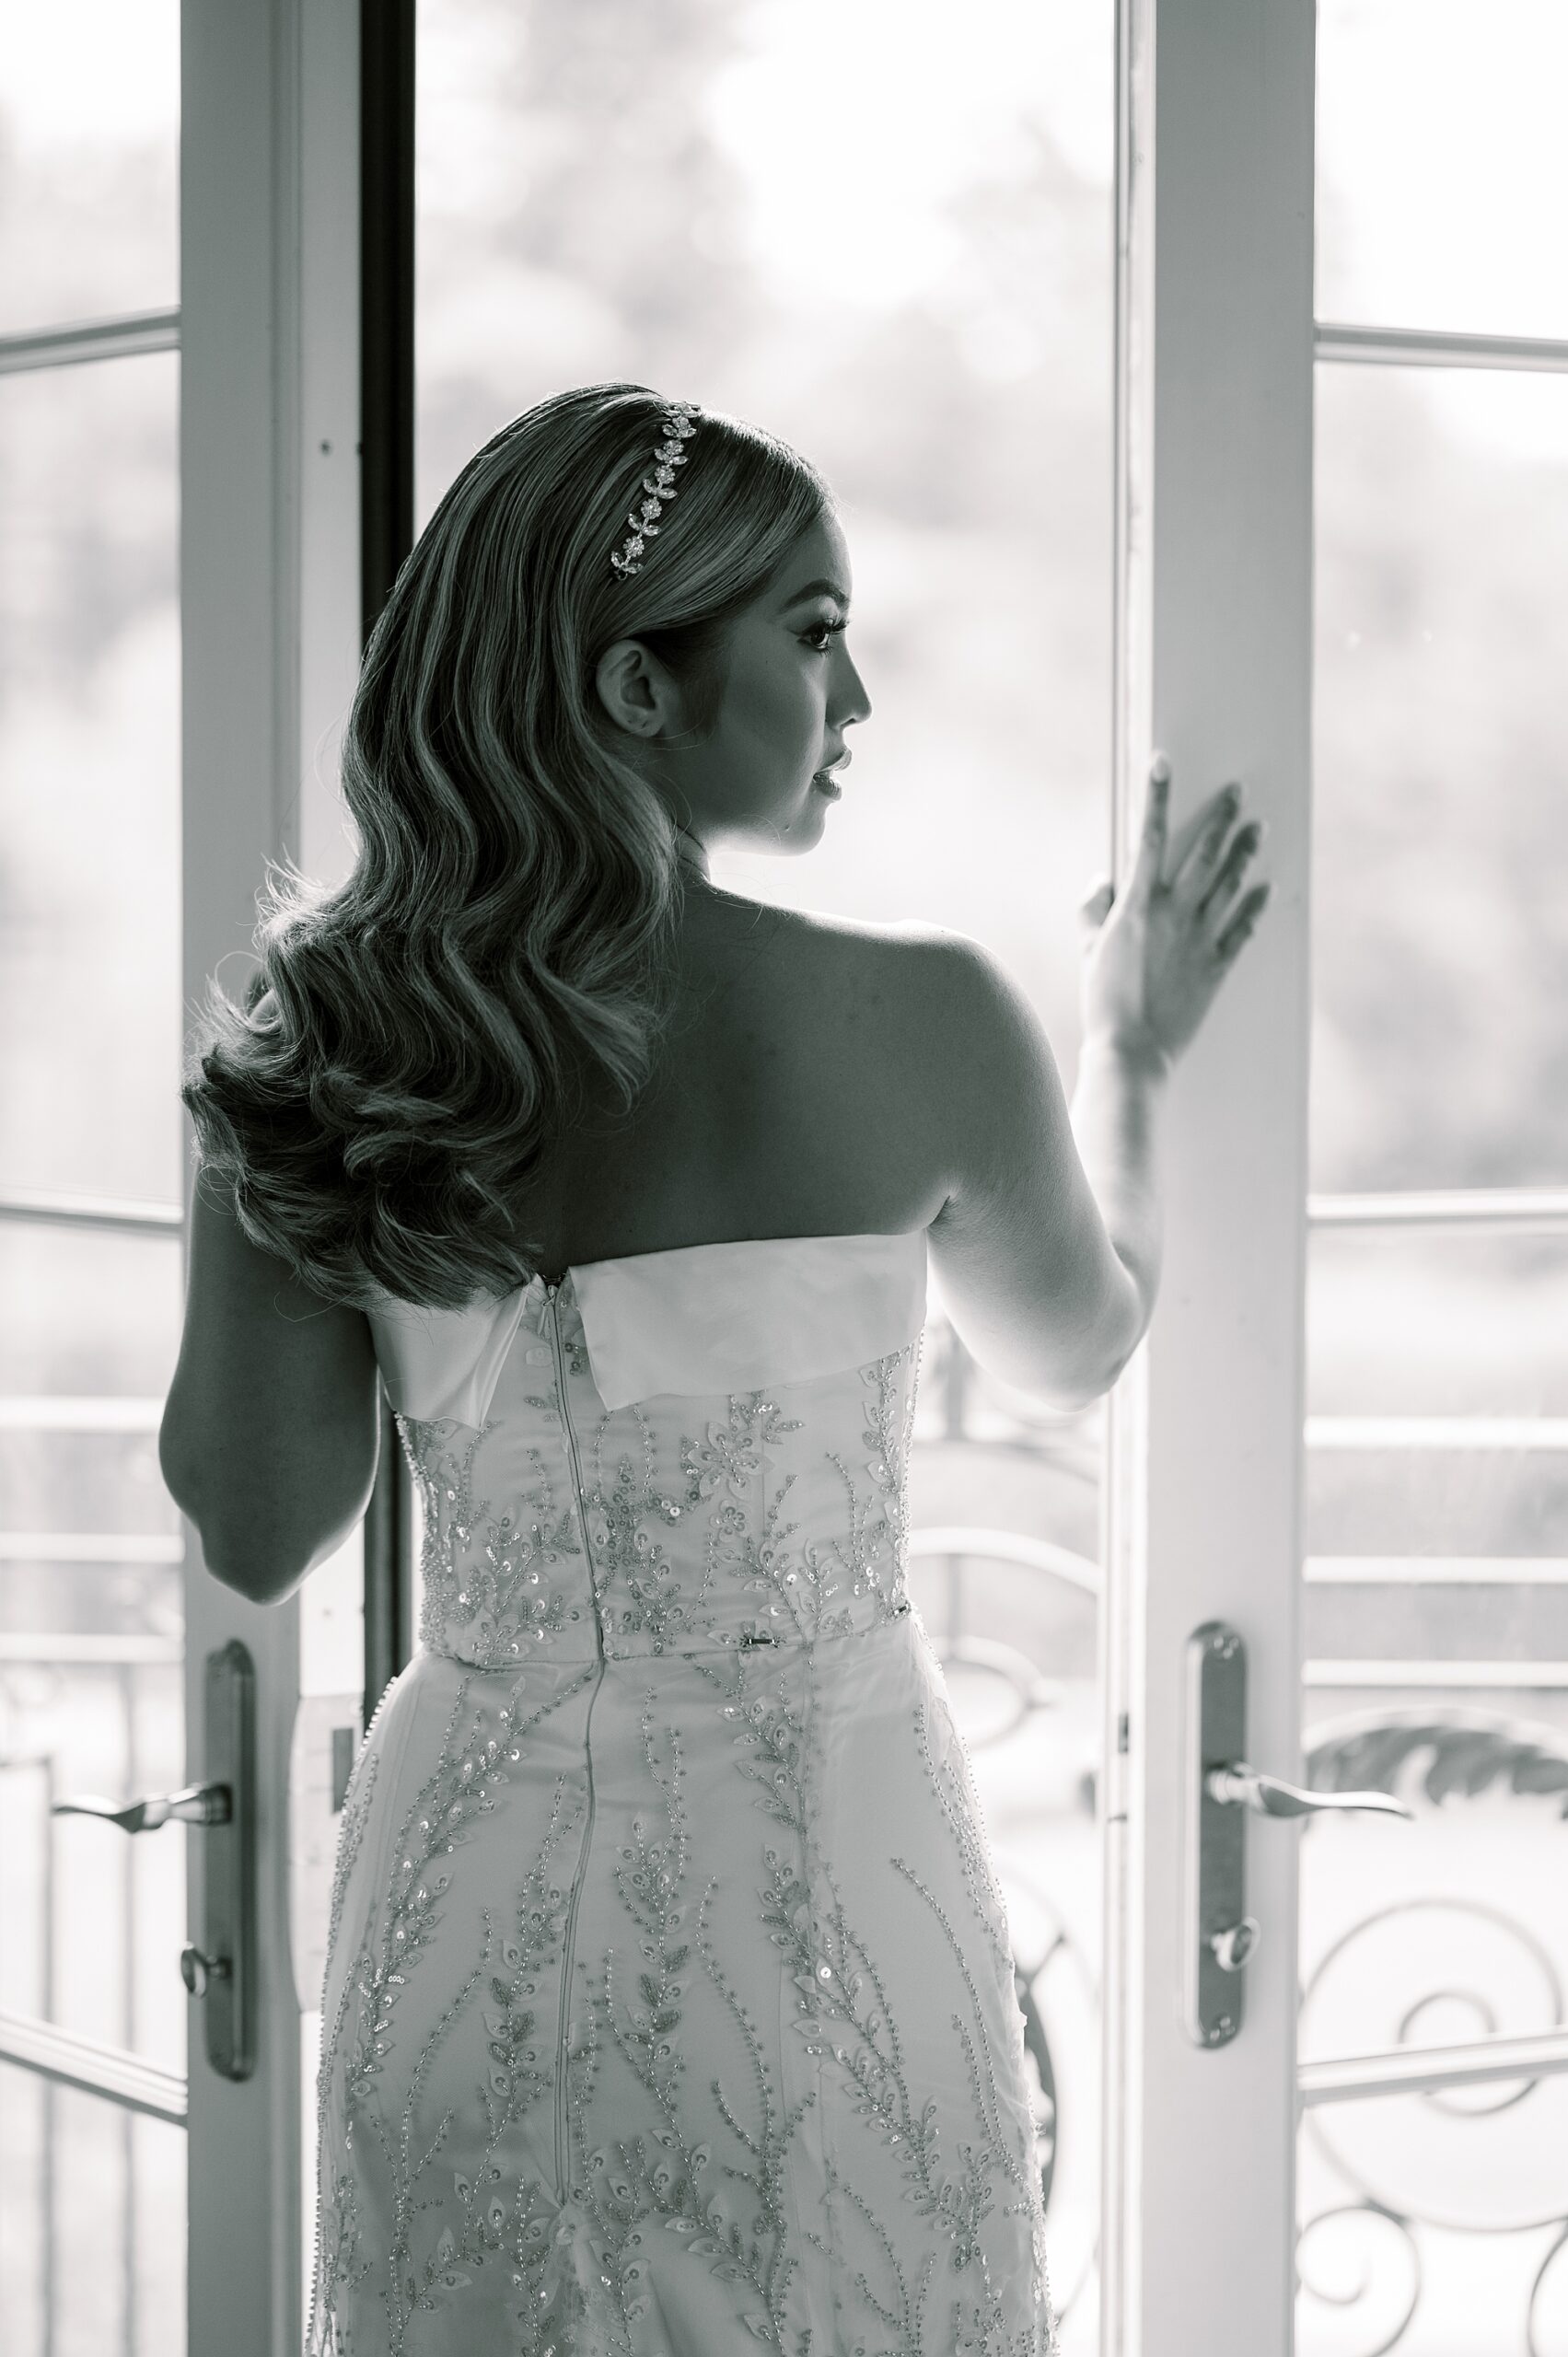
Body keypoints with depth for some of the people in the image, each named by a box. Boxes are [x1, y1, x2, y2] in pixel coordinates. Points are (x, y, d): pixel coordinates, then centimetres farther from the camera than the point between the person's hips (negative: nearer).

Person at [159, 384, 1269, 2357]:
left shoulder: (322, 1055, -8)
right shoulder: (919, 1021, -14)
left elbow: (255, 1539, -3)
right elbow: (1075, 1348, 6)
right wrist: (1133, 1057, 23)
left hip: (468, 1884, 3)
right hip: (818, 1877, -3)